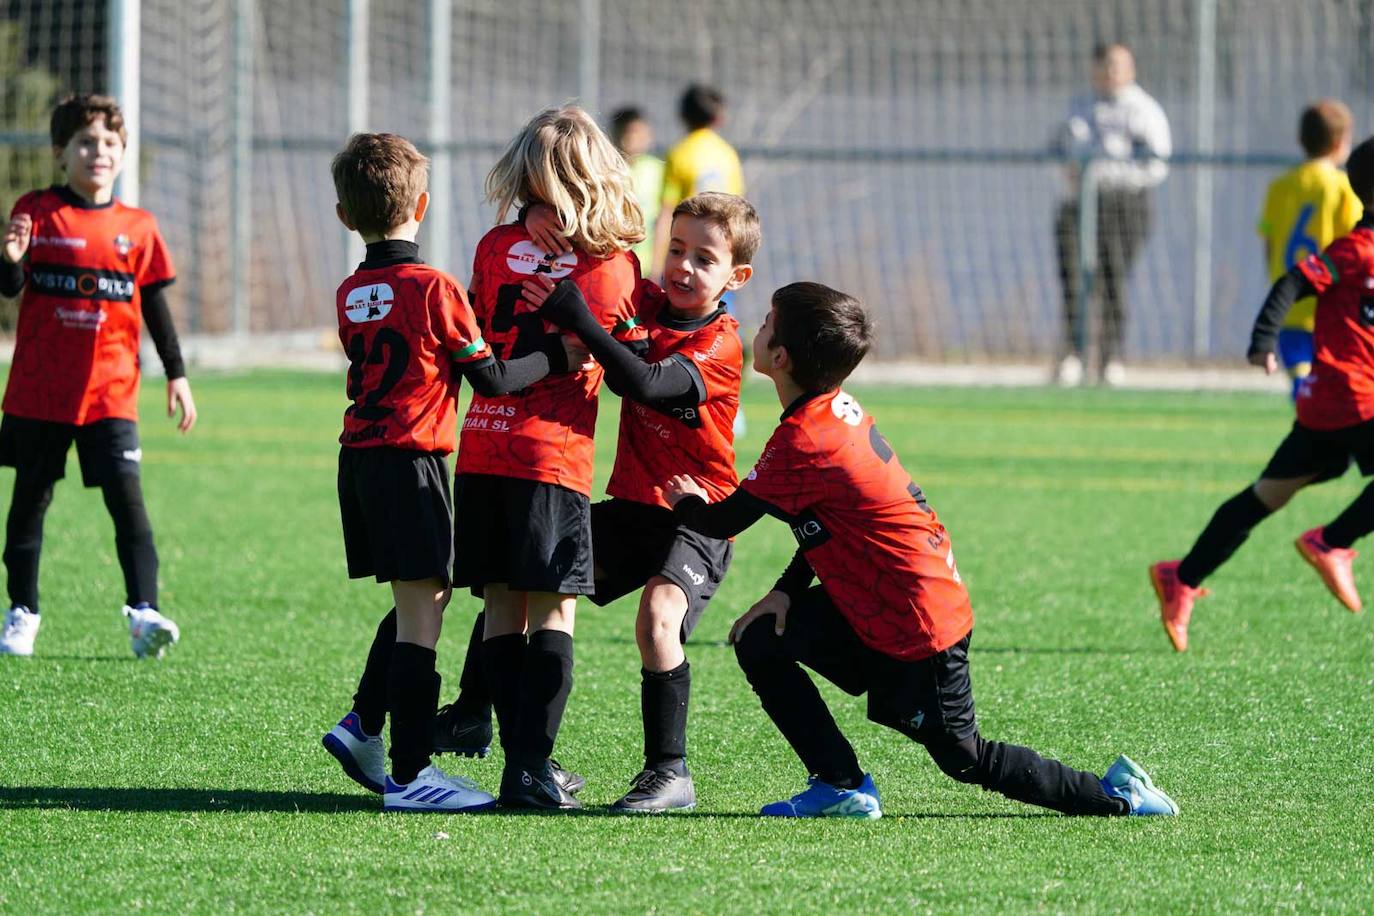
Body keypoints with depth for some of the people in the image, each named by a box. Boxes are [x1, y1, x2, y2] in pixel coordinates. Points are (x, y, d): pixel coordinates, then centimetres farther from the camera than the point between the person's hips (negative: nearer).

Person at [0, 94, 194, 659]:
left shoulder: (137, 227, 6)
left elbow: (155, 306, 12)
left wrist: (177, 374, 9)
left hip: (110, 392, 0)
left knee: (126, 495, -11)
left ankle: (143, 612, -13)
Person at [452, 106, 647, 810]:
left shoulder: (496, 247, 6)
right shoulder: (614, 265, -2)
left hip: (481, 449, 3)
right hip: (556, 454, -3)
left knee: (501, 606, 8)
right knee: (552, 610, 0)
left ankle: (523, 762, 8)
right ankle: (533, 769, -8)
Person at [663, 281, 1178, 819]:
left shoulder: (802, 440, -24)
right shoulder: (839, 411, 5)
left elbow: (723, 523, -14)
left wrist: (687, 504, 9)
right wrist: (786, 591, 4)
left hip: (915, 629, -9)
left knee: (963, 758, 3)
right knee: (759, 640, 6)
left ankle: (1116, 797, 9)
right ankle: (839, 786, 7)